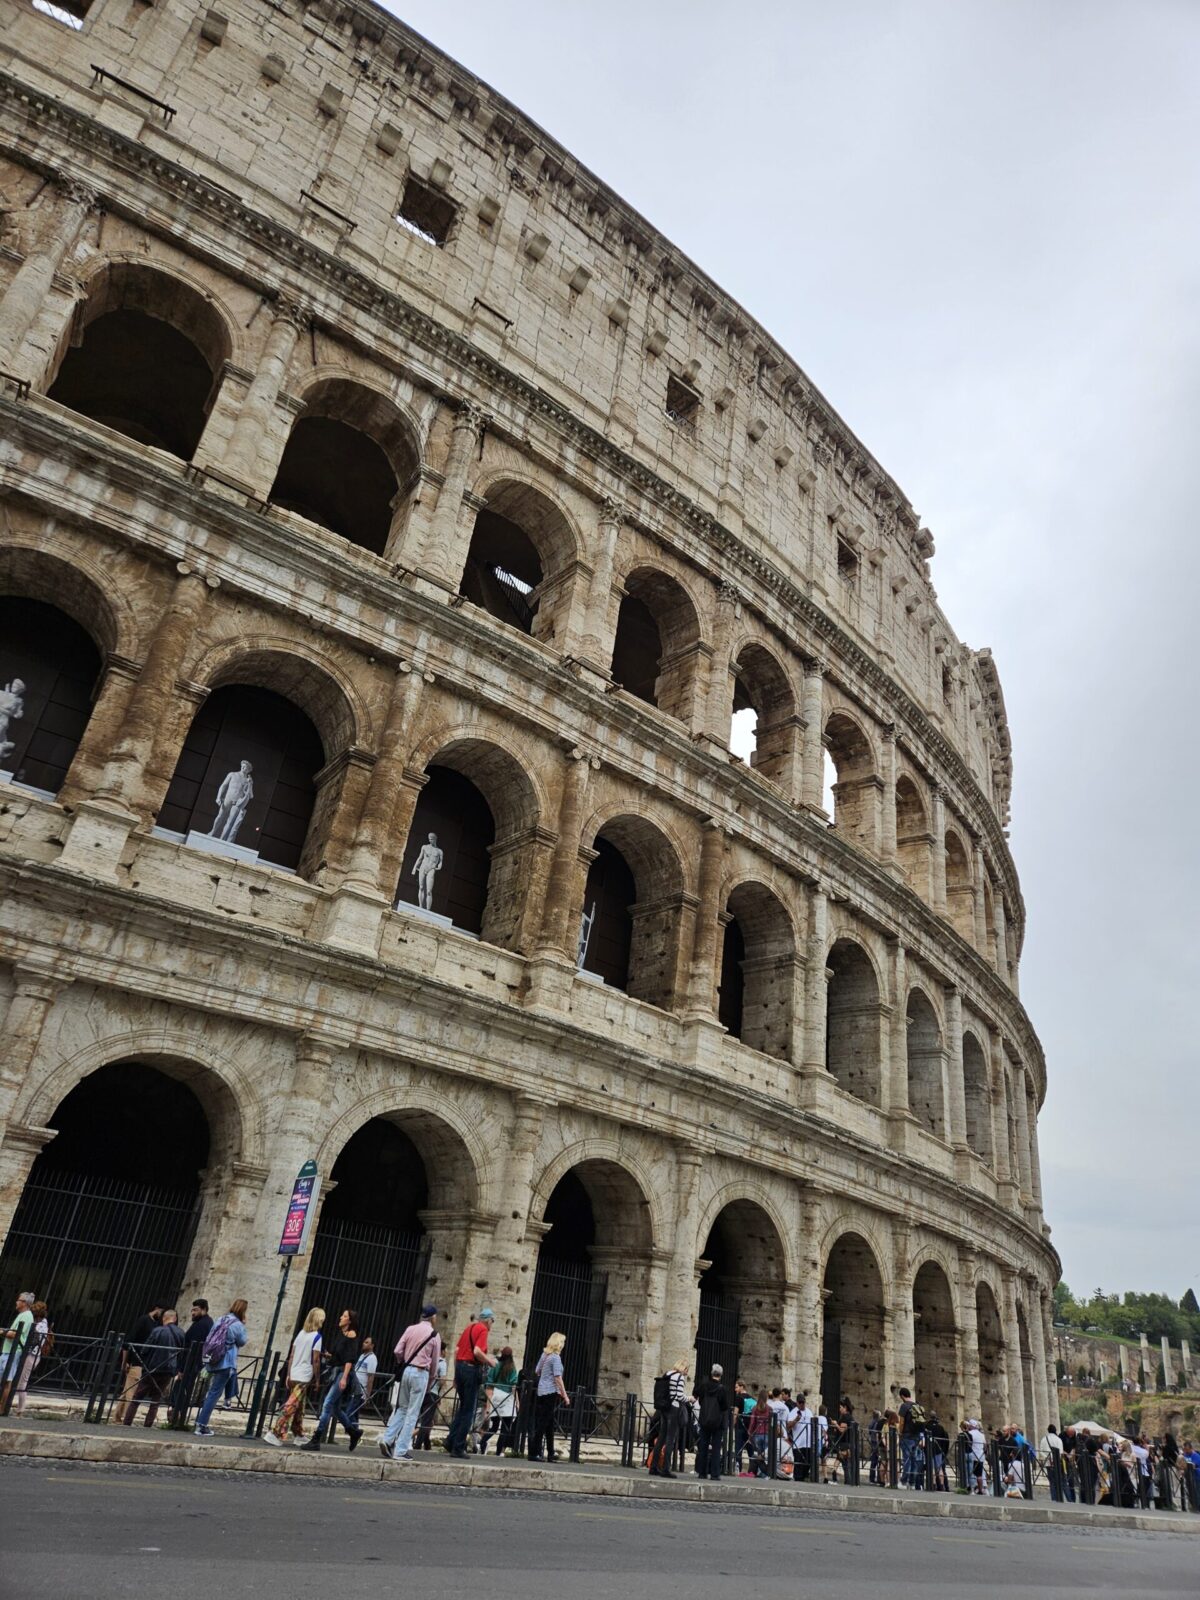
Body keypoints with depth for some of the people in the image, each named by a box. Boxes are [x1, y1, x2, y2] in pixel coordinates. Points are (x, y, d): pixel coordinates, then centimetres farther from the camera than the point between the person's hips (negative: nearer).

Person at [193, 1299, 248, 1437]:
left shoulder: (220, 1320, 12)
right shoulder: (238, 1325, -12)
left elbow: (209, 1339, 18)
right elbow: (242, 1342, 0)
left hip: (212, 1362, 8)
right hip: (226, 1363, -8)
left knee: (210, 1392, 24)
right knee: (214, 1393, -4)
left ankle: (200, 1423, 28)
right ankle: (201, 1426, -6)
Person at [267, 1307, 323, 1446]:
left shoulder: (301, 1333, 10)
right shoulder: (317, 1336, -9)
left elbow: (291, 1355, 11)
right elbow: (315, 1360, -11)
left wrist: (288, 1374, 15)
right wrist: (317, 1379, -3)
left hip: (293, 1375, 7)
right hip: (304, 1377, -7)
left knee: (298, 1407, 16)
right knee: (291, 1406, -7)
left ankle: (298, 1435, 23)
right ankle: (276, 1434, -12)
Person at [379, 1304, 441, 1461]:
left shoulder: (410, 1329, 4)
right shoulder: (435, 1335, -2)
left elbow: (398, 1351, 1)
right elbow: (434, 1362, 3)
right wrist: (430, 1384, 15)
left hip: (405, 1371, 3)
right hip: (420, 1373, -3)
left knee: (401, 1408, 17)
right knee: (412, 1413, 4)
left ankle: (387, 1438, 2)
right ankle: (401, 1450, 3)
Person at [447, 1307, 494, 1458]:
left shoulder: (469, 1327, 16)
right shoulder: (483, 1329, -8)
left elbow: (456, 1350, 16)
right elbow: (477, 1351, -22)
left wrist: (456, 1373, 20)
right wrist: (489, 1361, -5)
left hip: (460, 1366, 8)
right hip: (472, 1369, -8)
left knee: (463, 1407, 19)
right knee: (469, 1410, 1)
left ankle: (451, 1441, 14)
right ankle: (458, 1447, 3)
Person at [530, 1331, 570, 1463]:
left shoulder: (544, 1354, 11)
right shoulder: (556, 1357, -13)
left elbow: (537, 1372, 19)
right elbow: (558, 1378, -18)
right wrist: (565, 1396, -14)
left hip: (541, 1391, 8)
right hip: (551, 1392, -8)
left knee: (549, 1423, 14)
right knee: (543, 1423, -3)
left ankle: (550, 1453, 20)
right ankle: (534, 1453, -1)